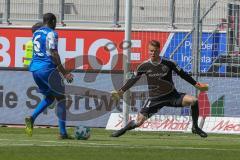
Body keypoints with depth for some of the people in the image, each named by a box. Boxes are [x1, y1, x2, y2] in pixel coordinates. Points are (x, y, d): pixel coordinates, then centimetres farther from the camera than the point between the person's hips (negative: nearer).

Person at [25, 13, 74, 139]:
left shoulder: (36, 33, 17)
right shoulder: (51, 34, -8)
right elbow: (54, 54, -16)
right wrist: (64, 73, -16)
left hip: (34, 68, 8)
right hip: (47, 69, -8)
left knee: (49, 97, 21)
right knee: (61, 98, 1)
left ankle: (31, 118, 0)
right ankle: (62, 132, -4)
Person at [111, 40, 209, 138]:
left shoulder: (169, 63, -8)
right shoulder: (144, 66, -5)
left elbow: (183, 74, 3)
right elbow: (133, 80, 6)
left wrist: (196, 84, 1)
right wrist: (121, 91, 0)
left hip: (172, 95, 0)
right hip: (155, 99, 0)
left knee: (193, 100, -21)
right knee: (139, 121, -9)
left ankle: (195, 128, -2)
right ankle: (123, 130, 22)